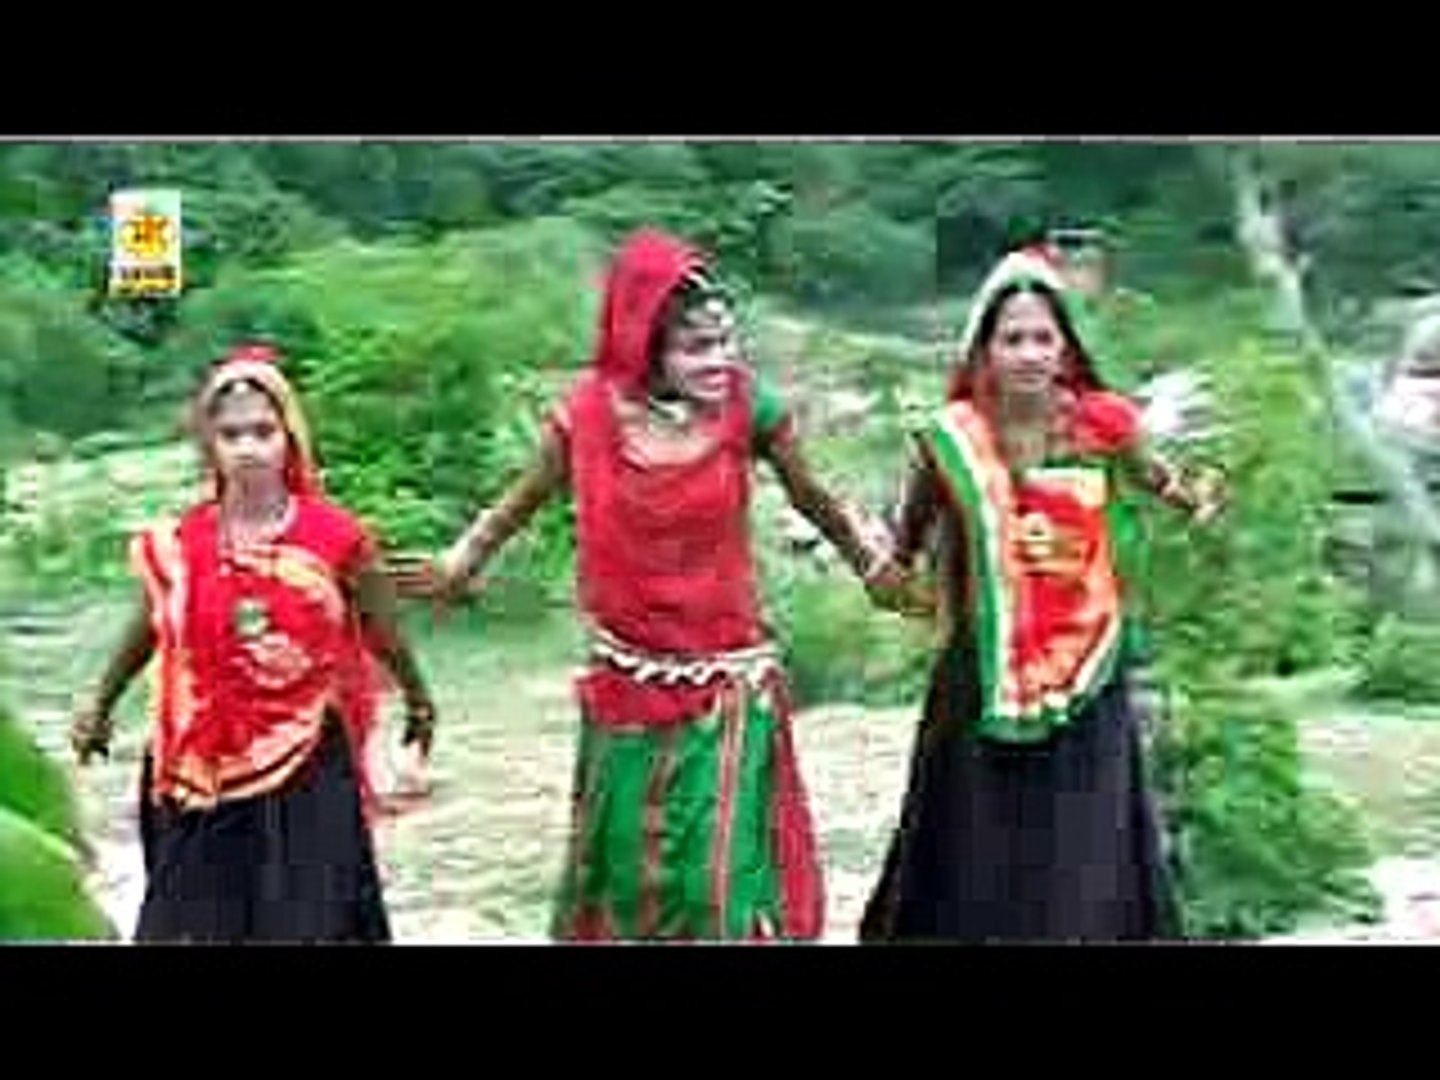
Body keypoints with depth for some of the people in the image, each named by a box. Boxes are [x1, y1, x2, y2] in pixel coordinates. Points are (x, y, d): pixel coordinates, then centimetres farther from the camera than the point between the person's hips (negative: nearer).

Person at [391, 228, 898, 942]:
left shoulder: (750, 408, -13)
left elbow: (812, 500, 4)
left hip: (728, 685, -1)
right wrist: (461, 561, 6)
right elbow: (525, 499, 8)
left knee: (722, 874, 0)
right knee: (623, 867, 15)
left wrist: (873, 567, 13)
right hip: (627, 685, 1)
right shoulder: (590, 414, -11)